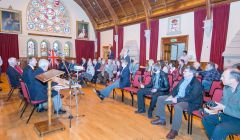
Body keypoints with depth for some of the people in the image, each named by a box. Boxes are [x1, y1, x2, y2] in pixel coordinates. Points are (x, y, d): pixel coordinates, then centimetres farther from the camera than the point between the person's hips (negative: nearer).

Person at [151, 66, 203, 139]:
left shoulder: (196, 83, -17)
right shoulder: (183, 79, 6)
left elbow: (191, 98, -24)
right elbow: (176, 88, 15)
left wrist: (178, 100, -25)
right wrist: (172, 96, -3)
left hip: (191, 102, -9)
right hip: (177, 97, 9)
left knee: (177, 106, -41)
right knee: (160, 98, 3)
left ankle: (174, 130, -25)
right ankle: (162, 119, 12)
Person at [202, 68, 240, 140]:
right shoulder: (226, 87, -2)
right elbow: (223, 101, 13)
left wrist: (223, 108, -25)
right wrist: (217, 108, -4)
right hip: (227, 115, 8)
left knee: (219, 129, -30)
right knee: (206, 119, 1)